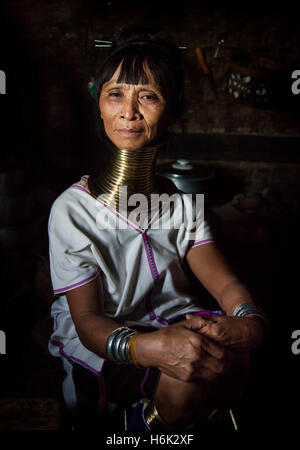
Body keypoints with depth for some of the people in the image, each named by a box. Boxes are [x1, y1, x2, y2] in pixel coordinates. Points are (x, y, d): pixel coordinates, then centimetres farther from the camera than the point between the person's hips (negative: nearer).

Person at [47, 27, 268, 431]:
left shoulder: (183, 204, 3)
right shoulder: (73, 209, -12)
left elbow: (226, 283, -5)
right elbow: (88, 321, -17)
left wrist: (249, 322, -30)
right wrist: (148, 347, -39)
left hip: (175, 323, 5)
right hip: (101, 348, -4)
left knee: (232, 353, -26)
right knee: (186, 376, -31)